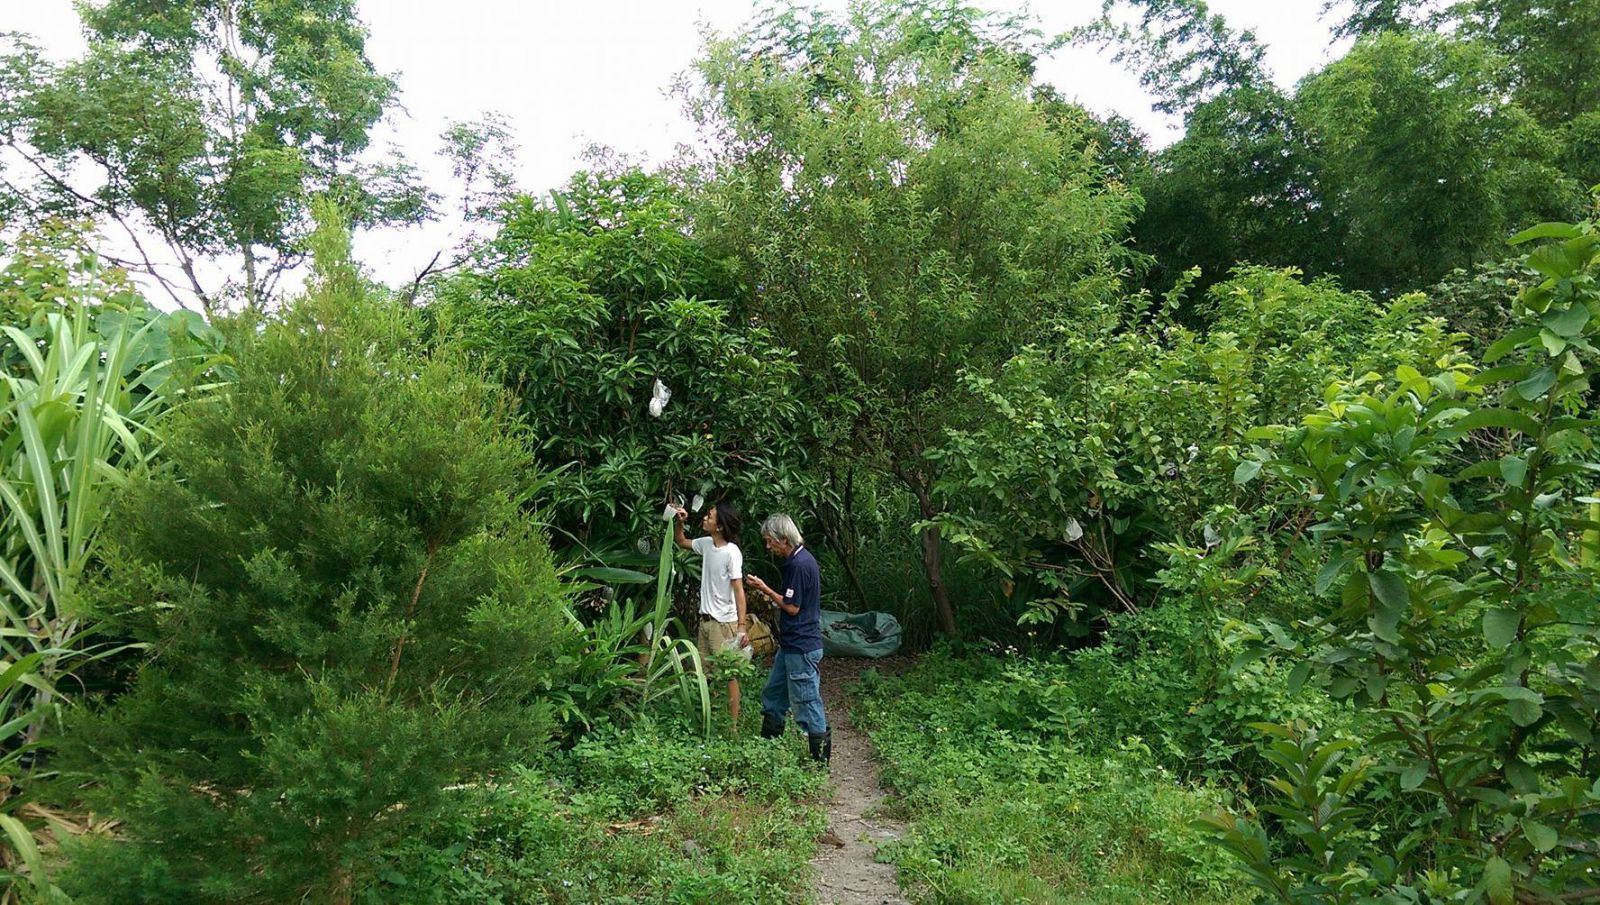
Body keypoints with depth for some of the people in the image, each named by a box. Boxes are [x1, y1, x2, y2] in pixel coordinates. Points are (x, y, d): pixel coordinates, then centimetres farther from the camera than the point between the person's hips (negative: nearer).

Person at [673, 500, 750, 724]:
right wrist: (679, 522, 3)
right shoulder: (706, 544, 2)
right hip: (706, 619, 8)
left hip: (724, 622, -8)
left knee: (728, 674, 1)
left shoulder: (732, 553, -20)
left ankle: (732, 724, 10)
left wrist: (743, 626, -24)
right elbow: (682, 542, 22)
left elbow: (739, 590, -20)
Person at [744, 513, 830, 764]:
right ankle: (768, 740, 31)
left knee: (805, 700, -1)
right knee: (773, 693, 19)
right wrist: (771, 597, 12)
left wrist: (765, 589, -12)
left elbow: (793, 607, -19)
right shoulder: (801, 559, 11)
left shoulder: (798, 565, -21)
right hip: (792, 644, 11)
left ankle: (820, 751, 10)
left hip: (801, 647, -11)